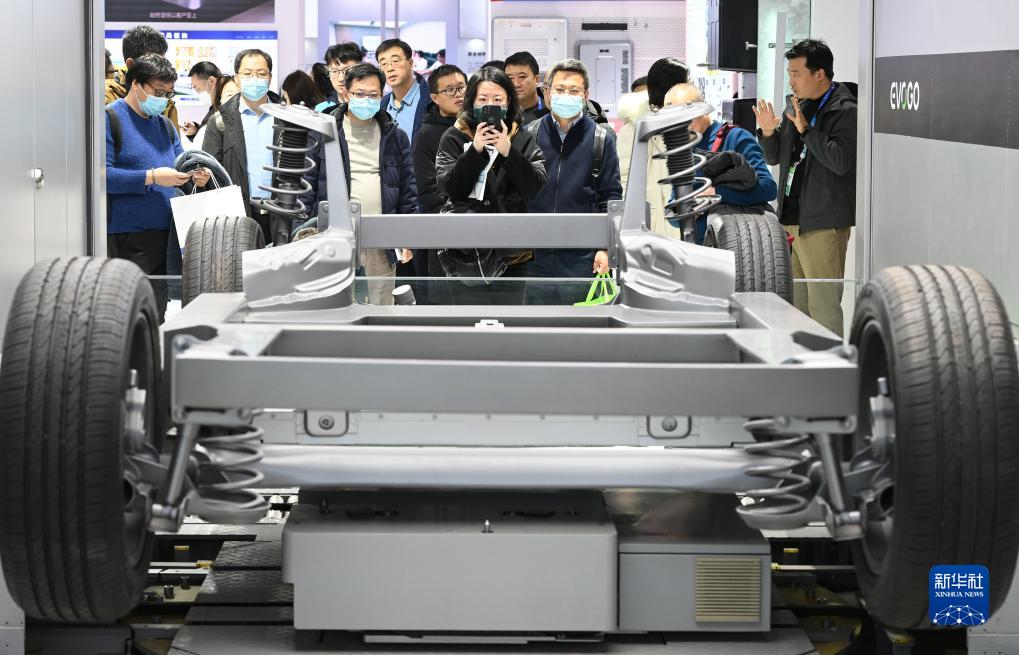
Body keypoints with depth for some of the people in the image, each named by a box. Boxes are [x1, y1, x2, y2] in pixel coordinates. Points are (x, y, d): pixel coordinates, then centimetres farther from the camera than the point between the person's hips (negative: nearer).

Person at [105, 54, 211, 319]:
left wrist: (195, 177, 0)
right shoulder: (110, 118, -6)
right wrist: (152, 177, -21)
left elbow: (180, 165, 24)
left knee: (157, 315, 10)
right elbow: (103, 175, -17)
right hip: (125, 239, -8)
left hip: (163, 235, 8)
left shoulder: (165, 125, 18)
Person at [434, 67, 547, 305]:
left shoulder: (523, 139, 6)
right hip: (467, 254, -1)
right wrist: (476, 149, -17)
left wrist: (508, 151, -17)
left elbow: (536, 187, -5)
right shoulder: (454, 137, 4)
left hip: (511, 256, 1)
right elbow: (449, 187, -7)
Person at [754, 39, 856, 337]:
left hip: (823, 223, -9)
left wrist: (805, 129, -22)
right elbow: (775, 157, 20)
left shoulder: (845, 111, -11)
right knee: (795, 304, 17)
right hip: (792, 219, 9)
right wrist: (768, 132, 0)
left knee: (823, 305, -7)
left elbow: (841, 161, -24)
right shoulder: (800, 106, 14)